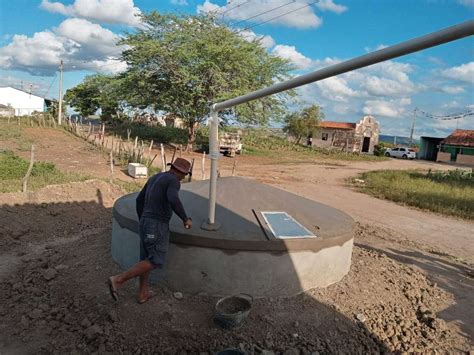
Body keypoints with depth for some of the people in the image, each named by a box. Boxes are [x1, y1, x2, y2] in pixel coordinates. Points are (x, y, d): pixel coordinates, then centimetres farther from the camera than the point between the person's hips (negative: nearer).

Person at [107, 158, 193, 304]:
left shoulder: (154, 178, 16)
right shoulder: (173, 181, -12)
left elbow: (139, 200, 20)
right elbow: (173, 200, -32)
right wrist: (185, 219, -17)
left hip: (146, 223, 9)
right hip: (157, 226, -9)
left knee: (147, 258, 20)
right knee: (155, 262, 1)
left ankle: (143, 294, 29)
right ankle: (118, 280, -3)